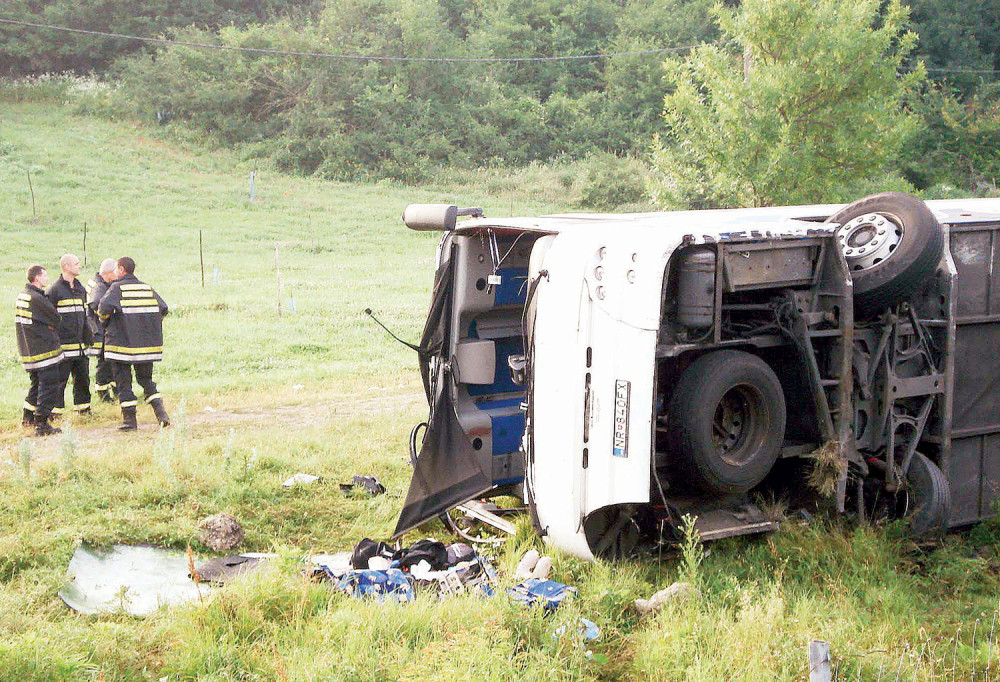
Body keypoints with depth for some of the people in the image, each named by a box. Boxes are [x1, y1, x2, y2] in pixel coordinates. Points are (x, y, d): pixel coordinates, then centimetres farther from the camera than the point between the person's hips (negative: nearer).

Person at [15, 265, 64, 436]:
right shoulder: (37, 298, -18)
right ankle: (41, 424, -7)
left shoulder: (21, 296, 11)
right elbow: (55, 318, -10)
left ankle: (29, 416, 32)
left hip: (27, 350, 10)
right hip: (44, 350, -9)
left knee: (37, 383, 23)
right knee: (48, 385, -5)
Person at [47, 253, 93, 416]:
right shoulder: (55, 290, -8)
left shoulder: (80, 288, 15)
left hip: (80, 343, 7)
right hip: (64, 344, -7)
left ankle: (83, 407, 24)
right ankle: (55, 411, 1)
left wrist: (88, 335, 21)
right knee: (60, 379, -5)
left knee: (83, 377, 13)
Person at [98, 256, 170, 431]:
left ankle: (129, 419, 4)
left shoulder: (117, 288, -6)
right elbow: (163, 308, 4)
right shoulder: (147, 288, 8)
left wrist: (105, 321, 0)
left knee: (123, 382, 6)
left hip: (121, 342, -4)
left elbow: (104, 306, -21)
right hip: (147, 343, 5)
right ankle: (160, 411, -1)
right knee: (146, 379, 16)